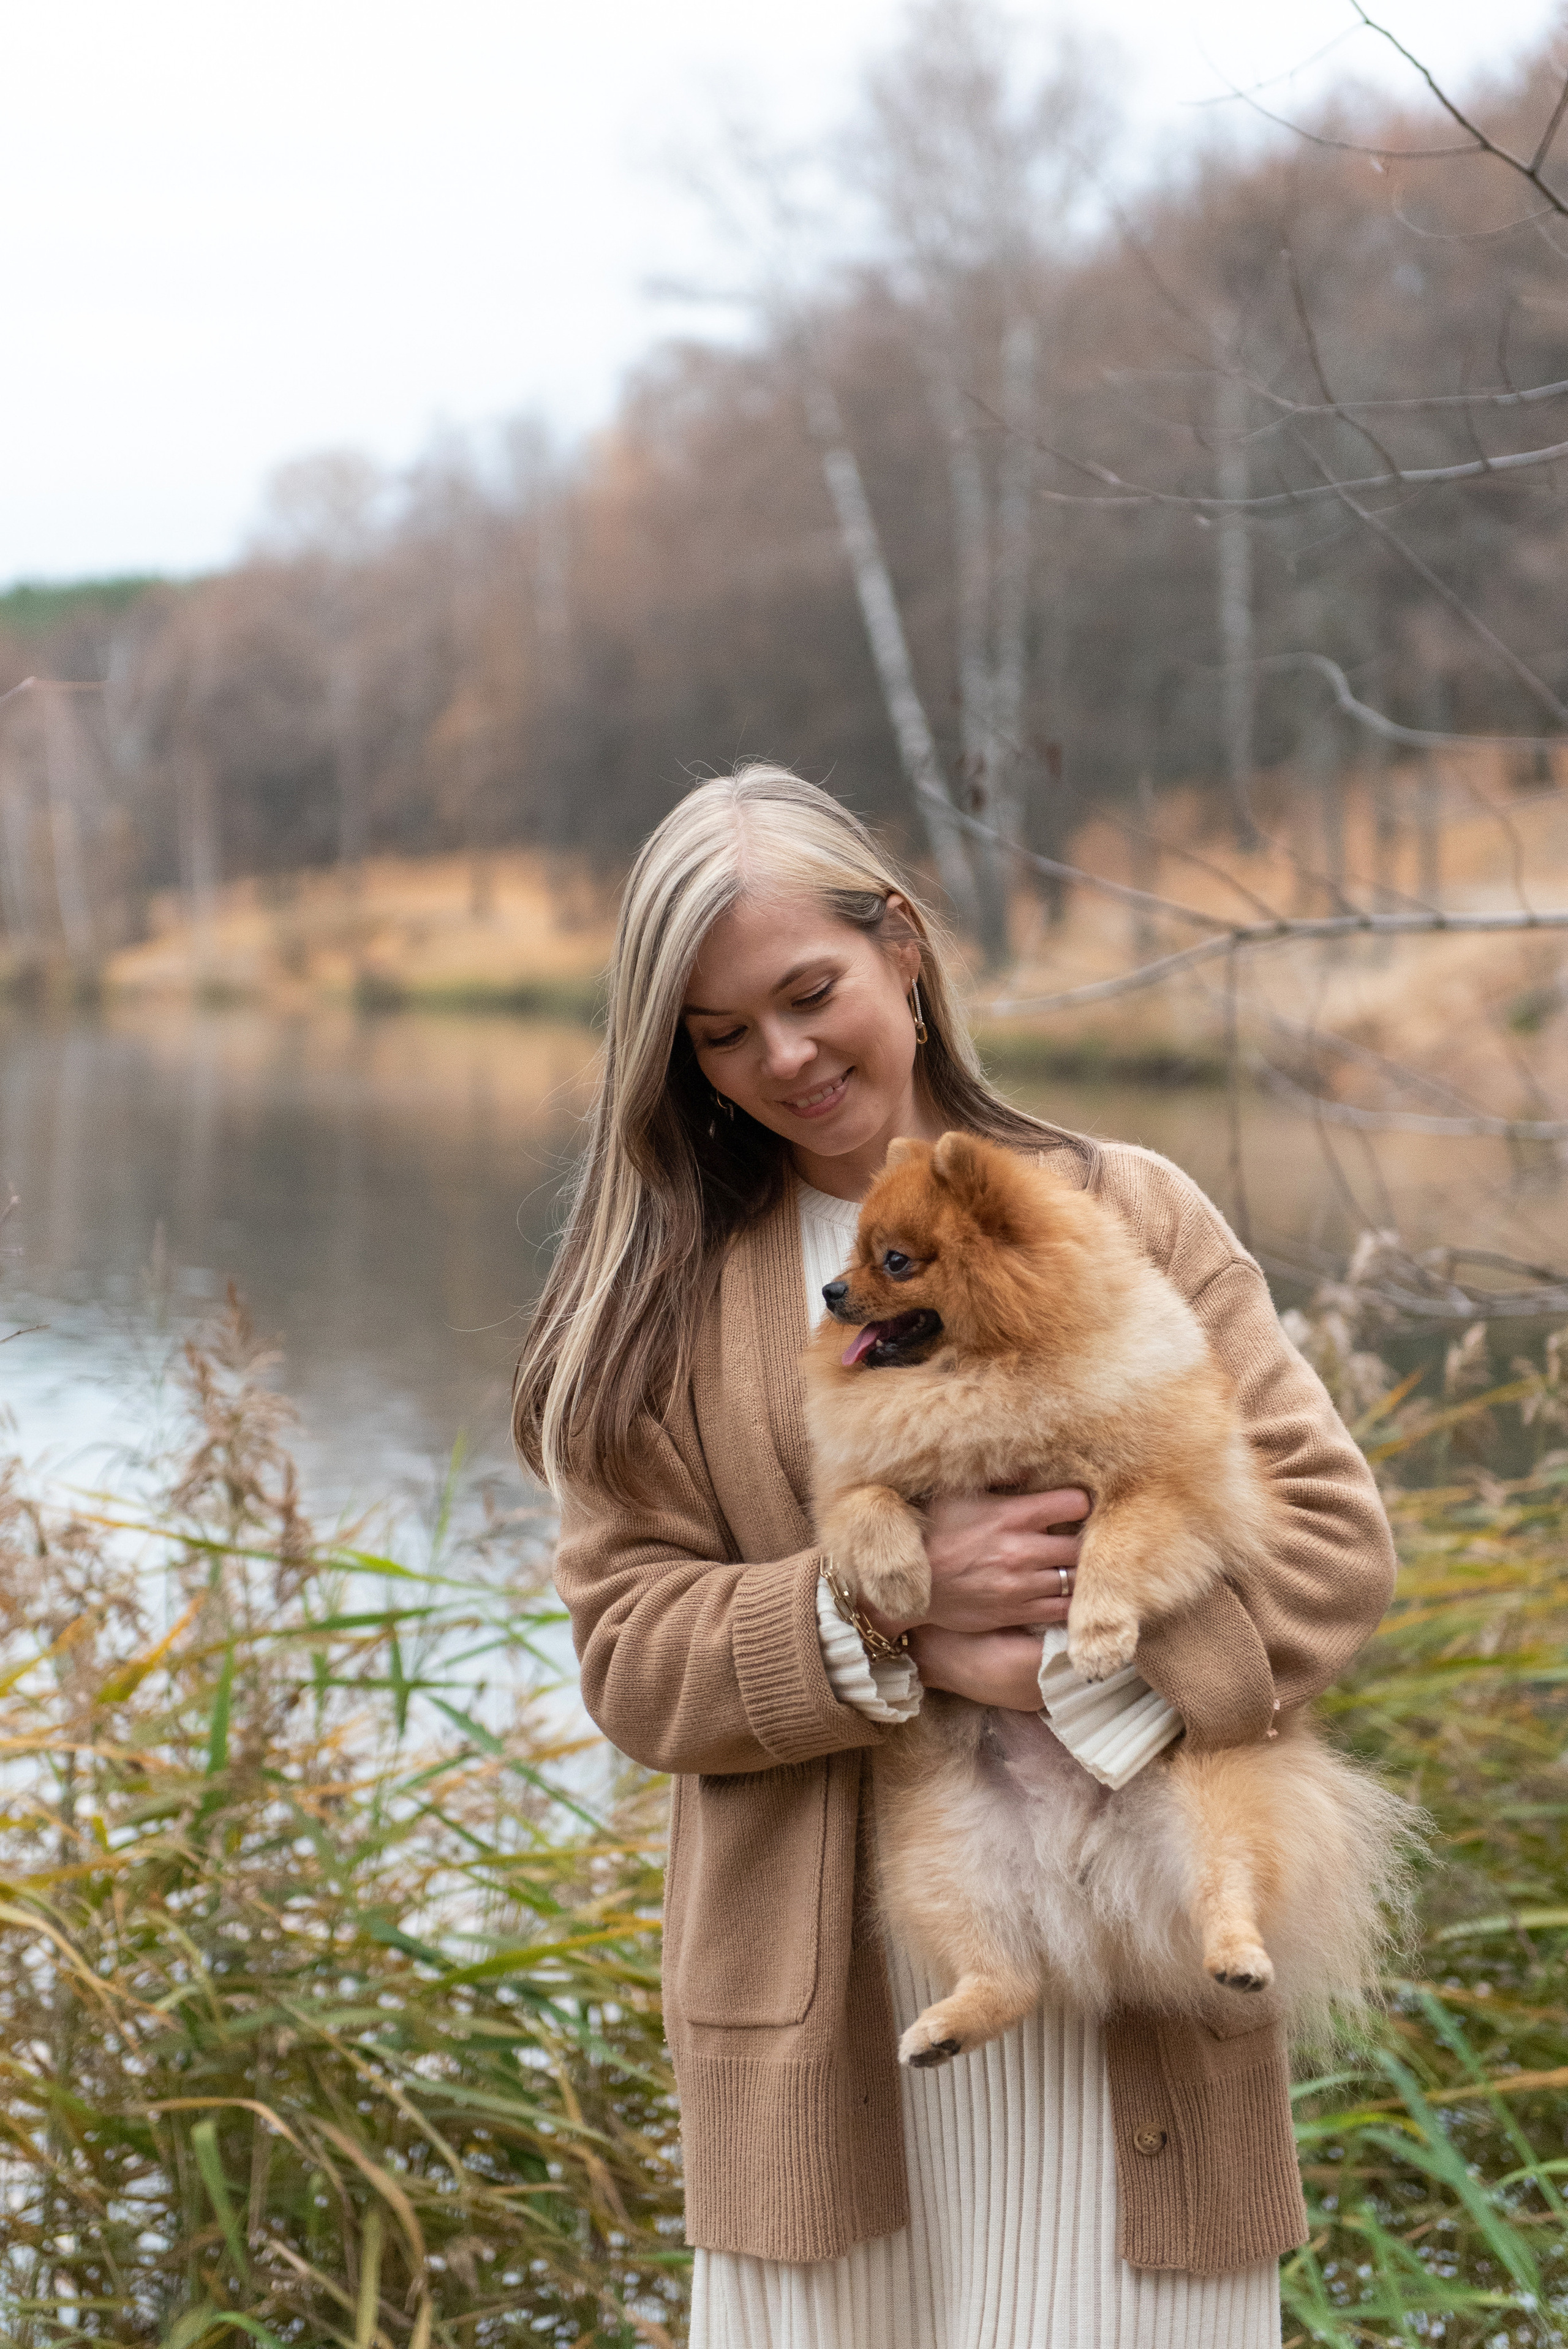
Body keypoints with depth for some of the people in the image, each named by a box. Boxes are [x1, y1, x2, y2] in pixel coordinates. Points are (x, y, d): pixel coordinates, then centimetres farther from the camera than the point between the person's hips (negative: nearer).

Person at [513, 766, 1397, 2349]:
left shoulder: (1125, 1213, 4)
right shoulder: (658, 1298, 6)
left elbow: (1331, 1533, -2)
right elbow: (628, 1650, -1)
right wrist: (880, 1609, -18)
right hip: (820, 1997, 1)